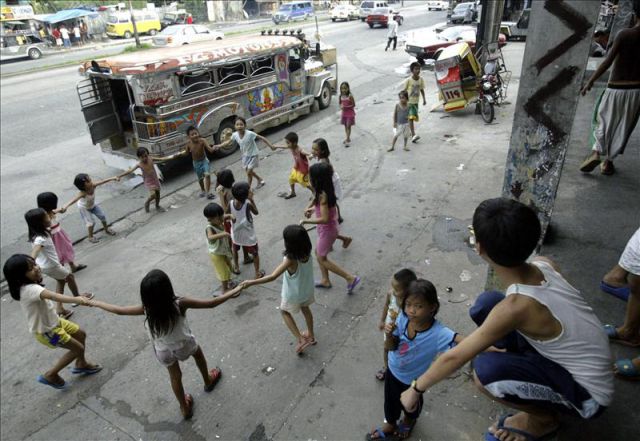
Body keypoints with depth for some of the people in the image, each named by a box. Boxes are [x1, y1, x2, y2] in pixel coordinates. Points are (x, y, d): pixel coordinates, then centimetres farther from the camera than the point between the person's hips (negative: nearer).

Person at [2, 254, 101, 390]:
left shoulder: (29, 286, -8)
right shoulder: (30, 289, -37)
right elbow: (54, 296, -56)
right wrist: (77, 300, -67)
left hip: (53, 321, 9)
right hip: (46, 331, -9)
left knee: (81, 334, 20)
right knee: (78, 348, 1)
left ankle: (81, 364, 40)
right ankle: (50, 375, 18)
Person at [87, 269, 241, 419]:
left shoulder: (147, 309, -29)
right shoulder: (180, 304, -35)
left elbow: (118, 310, -14)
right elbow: (211, 303, -30)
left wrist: (95, 303, 2)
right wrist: (232, 292, -19)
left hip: (163, 351, 2)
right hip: (184, 345, -1)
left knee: (175, 376, 26)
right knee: (198, 352, 33)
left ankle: (185, 408, 47)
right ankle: (208, 381, 56)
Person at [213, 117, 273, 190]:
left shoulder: (250, 134, -30)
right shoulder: (235, 135, -14)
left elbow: (262, 138, -23)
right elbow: (228, 142, 3)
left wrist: (271, 146, -24)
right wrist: (219, 145, -11)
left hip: (253, 155, -6)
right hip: (245, 156, 6)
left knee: (249, 172, -7)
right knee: (248, 171, 20)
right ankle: (260, 180, 45)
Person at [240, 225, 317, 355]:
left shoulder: (290, 260, -37)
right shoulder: (307, 253, -20)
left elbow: (272, 277, -41)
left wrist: (251, 282, -37)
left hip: (293, 295, -5)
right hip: (307, 289, 6)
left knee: (284, 311, 25)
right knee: (305, 309, 33)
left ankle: (300, 340, 22)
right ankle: (311, 336, 52)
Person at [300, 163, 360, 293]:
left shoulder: (323, 195, -30)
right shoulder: (326, 190, -2)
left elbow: (324, 219, -32)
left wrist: (306, 221, -23)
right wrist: (313, 208, 6)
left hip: (327, 230, -9)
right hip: (328, 228, 9)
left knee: (322, 258, 8)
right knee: (318, 253, 23)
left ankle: (350, 278, 12)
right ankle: (325, 280, 39)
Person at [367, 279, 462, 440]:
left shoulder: (438, 333, -38)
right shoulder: (403, 318, -26)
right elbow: (390, 347, -17)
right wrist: (389, 335, -37)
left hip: (412, 379, -3)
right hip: (393, 370, 3)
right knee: (390, 401, 30)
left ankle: (409, 420, 68)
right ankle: (390, 424, 63)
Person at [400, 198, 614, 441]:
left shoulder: (516, 307, -36)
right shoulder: (544, 264, -17)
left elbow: (454, 358, -24)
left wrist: (416, 389, -8)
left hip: (588, 394, -6)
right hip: (567, 356, 7)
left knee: (485, 371, -30)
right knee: (486, 304, -4)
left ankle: (544, 418, 0)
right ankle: (527, 365, 17)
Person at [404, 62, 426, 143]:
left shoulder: (421, 79, -1)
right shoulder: (408, 80, -13)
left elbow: (422, 90, 9)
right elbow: (405, 91, -5)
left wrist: (424, 99, 3)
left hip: (416, 101, 5)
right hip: (409, 101, -5)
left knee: (413, 118, 15)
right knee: (411, 118, -15)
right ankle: (413, 135, -22)